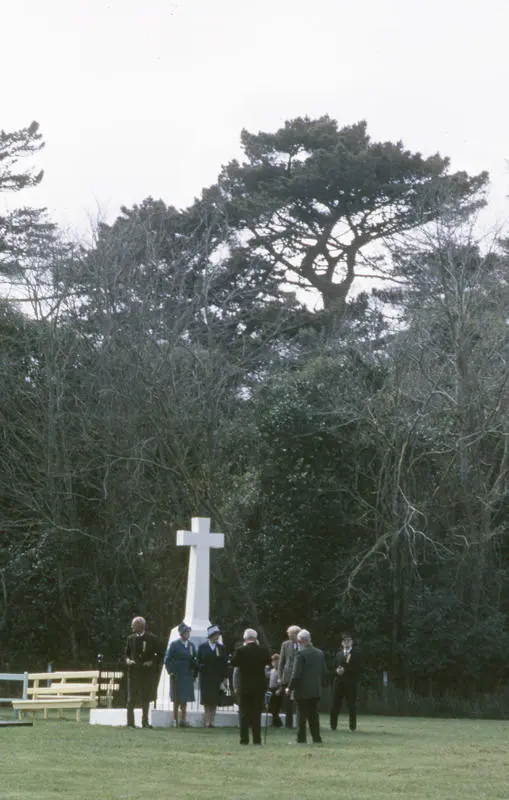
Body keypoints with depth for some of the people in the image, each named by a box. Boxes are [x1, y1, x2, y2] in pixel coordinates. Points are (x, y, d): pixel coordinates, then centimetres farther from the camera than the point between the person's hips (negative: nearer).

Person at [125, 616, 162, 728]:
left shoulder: (152, 638, -1)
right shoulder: (130, 638, 7)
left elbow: (159, 654, 5)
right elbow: (127, 653, 14)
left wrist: (152, 661, -11)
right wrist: (127, 660, -7)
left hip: (148, 672, -1)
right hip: (134, 671, 1)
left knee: (146, 698, 7)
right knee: (131, 698, -3)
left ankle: (145, 722, 16)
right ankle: (130, 722, 1)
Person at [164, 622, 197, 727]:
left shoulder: (191, 645, 9)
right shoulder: (174, 644, -3)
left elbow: (195, 659, 13)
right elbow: (167, 659, -3)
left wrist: (194, 673, 5)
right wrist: (171, 671, -9)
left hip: (187, 675, 4)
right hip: (177, 675, -4)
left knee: (185, 699, 5)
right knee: (177, 699, 1)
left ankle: (183, 720, 10)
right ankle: (175, 720, 6)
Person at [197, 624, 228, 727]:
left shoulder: (221, 648, 6)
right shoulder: (202, 647, 5)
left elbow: (225, 663, 5)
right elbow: (198, 662, 6)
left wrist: (224, 677, -1)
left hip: (217, 678, 1)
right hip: (205, 677, -1)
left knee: (214, 701, 0)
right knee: (206, 700, -2)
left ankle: (211, 721, 4)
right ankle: (207, 720, 4)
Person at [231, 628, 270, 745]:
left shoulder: (240, 650, -13)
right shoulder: (263, 650, -6)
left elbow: (234, 663, -1)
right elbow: (268, 661, 9)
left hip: (244, 686, -2)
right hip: (259, 686, 2)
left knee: (244, 713, 6)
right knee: (256, 713, 9)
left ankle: (244, 738, 2)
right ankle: (257, 739, 7)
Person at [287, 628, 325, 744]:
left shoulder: (301, 653, -14)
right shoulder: (319, 653, 7)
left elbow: (296, 674, -17)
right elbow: (323, 672, 11)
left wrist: (290, 688, -7)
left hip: (303, 691, -6)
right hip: (316, 690, 6)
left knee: (302, 716, 0)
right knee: (314, 715, 12)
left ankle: (301, 739, 1)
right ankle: (316, 738, 12)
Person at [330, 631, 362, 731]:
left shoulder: (356, 654, 1)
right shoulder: (339, 654, 16)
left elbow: (356, 669, -8)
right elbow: (334, 667, 14)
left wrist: (344, 670, -16)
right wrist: (337, 671, -8)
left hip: (350, 683, -4)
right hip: (339, 683, 4)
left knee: (351, 706, -2)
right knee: (335, 705, 2)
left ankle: (352, 726, 6)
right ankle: (333, 726, 8)